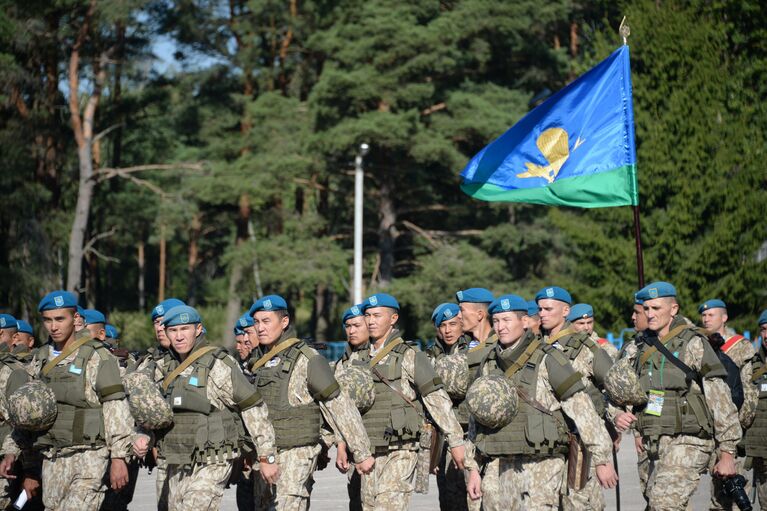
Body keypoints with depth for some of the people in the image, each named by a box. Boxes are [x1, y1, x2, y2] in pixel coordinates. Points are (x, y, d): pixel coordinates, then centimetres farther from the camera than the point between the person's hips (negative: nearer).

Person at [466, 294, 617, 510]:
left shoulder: (547, 360, -7)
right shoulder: (488, 364, 11)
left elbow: (582, 410, -7)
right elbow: (477, 417, 18)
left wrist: (603, 460, -8)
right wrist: (474, 468, 15)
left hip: (541, 466, -6)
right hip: (499, 466, 6)